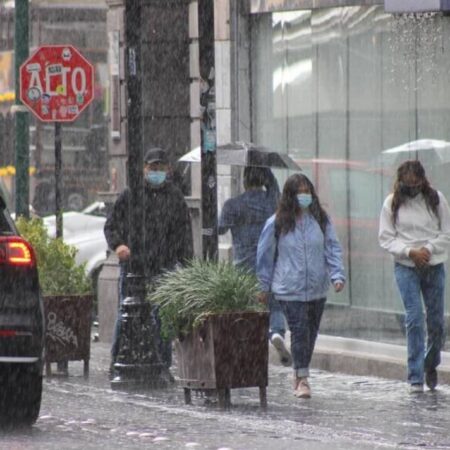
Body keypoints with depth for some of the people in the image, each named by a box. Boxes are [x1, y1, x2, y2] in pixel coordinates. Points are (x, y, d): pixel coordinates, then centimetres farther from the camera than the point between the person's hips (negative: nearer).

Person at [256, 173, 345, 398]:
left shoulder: (321, 220, 3)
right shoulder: (277, 223, -3)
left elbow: (332, 249, 5)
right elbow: (265, 254, 6)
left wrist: (337, 275, -10)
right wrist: (264, 286, 10)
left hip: (317, 288, 3)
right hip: (290, 290, -3)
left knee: (311, 333, 11)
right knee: (299, 331, -10)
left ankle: (299, 375, 26)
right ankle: (302, 379, -5)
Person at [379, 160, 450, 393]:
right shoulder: (392, 203, -2)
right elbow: (385, 238, -2)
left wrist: (428, 249, -15)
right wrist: (410, 252, -16)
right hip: (406, 267, -2)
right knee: (414, 319, -10)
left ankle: (431, 365, 33)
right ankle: (415, 378, -8)